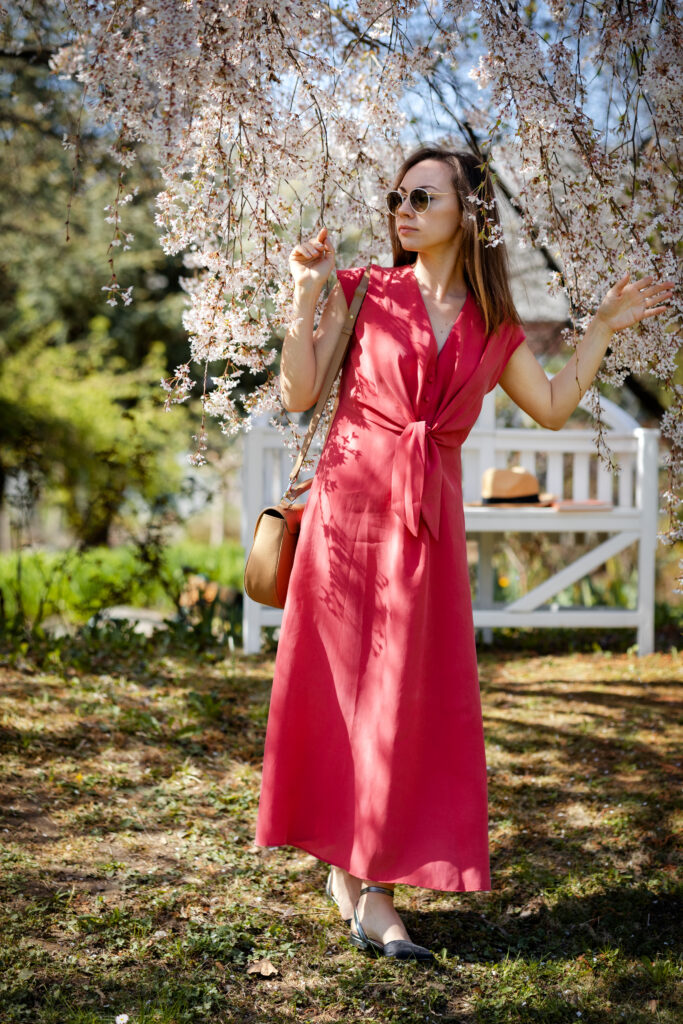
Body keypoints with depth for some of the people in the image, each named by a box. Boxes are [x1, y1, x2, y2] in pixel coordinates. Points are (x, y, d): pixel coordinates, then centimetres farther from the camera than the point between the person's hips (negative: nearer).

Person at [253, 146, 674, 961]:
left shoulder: (492, 324, 11)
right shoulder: (366, 292, 3)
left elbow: (553, 407, 17)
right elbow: (298, 394, -1)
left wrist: (603, 328, 17)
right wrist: (307, 295, -8)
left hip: (428, 525, 2)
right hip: (349, 505, -2)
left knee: (408, 698, 1)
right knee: (339, 686, 2)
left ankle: (374, 882, 9)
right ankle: (345, 862, 17)